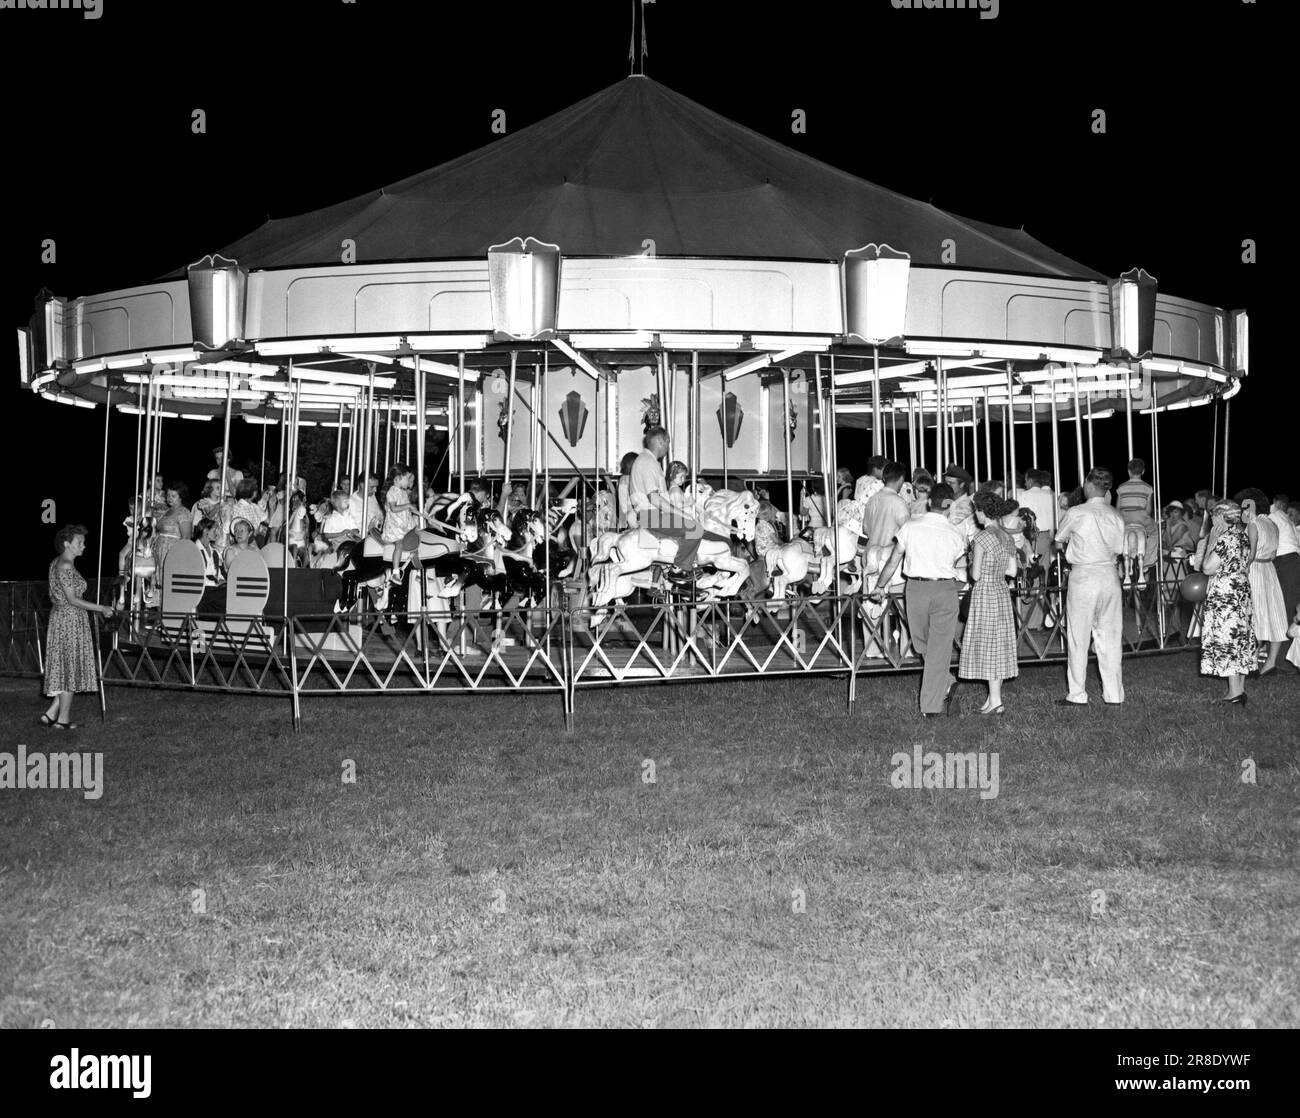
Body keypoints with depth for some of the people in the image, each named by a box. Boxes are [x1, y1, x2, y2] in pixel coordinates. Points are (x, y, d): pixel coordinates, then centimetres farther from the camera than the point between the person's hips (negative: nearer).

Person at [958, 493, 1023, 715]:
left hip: (985, 592, -7)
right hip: (1002, 592, 7)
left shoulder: (981, 538, -15)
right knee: (1000, 644, 11)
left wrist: (972, 565, 5)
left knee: (987, 644, -3)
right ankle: (993, 698, 16)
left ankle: (995, 701, -3)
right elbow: (1012, 571, 9)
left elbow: (976, 574, -15)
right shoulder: (1008, 537, 7)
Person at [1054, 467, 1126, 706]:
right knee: (1111, 637, 9)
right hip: (1109, 575, 4)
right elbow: (1119, 549, 7)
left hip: (1083, 576, -4)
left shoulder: (1076, 513, -8)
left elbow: (1058, 541, 5)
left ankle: (1077, 695, 4)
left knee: (1079, 639, 2)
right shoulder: (1116, 516, 4)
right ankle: (1114, 695, 11)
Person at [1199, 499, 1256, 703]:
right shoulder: (1244, 536, 10)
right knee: (1241, 641, 11)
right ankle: (1240, 689, 15)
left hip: (1224, 596, -9)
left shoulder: (1225, 539, -17)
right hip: (1243, 593, 9)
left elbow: (1208, 568, -17)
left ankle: (1235, 692, -6)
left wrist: (1211, 543, -10)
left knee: (1226, 642, -5)